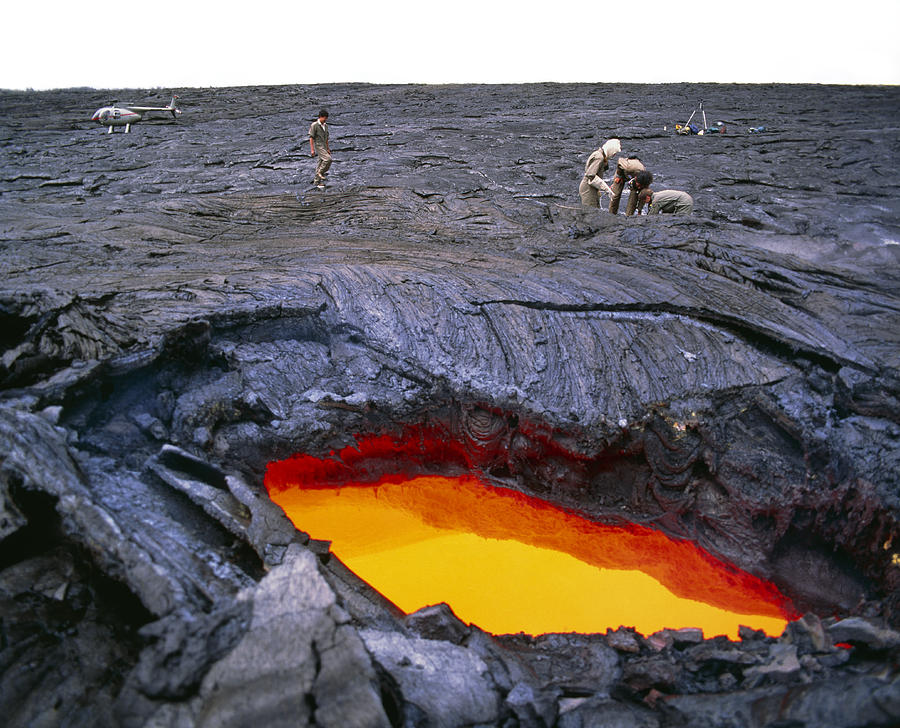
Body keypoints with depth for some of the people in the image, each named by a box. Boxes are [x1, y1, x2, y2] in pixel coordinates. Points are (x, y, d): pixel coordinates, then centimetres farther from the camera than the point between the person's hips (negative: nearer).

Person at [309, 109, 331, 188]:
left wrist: (328, 149, 19)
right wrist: (312, 150, -16)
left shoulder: (325, 126, 12)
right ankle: (320, 172, -5)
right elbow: (311, 138, -11)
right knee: (328, 159, -22)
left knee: (321, 163, 6)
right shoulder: (314, 125, -10)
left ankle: (317, 182, 10)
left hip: (324, 147, 7)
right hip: (318, 146, -7)